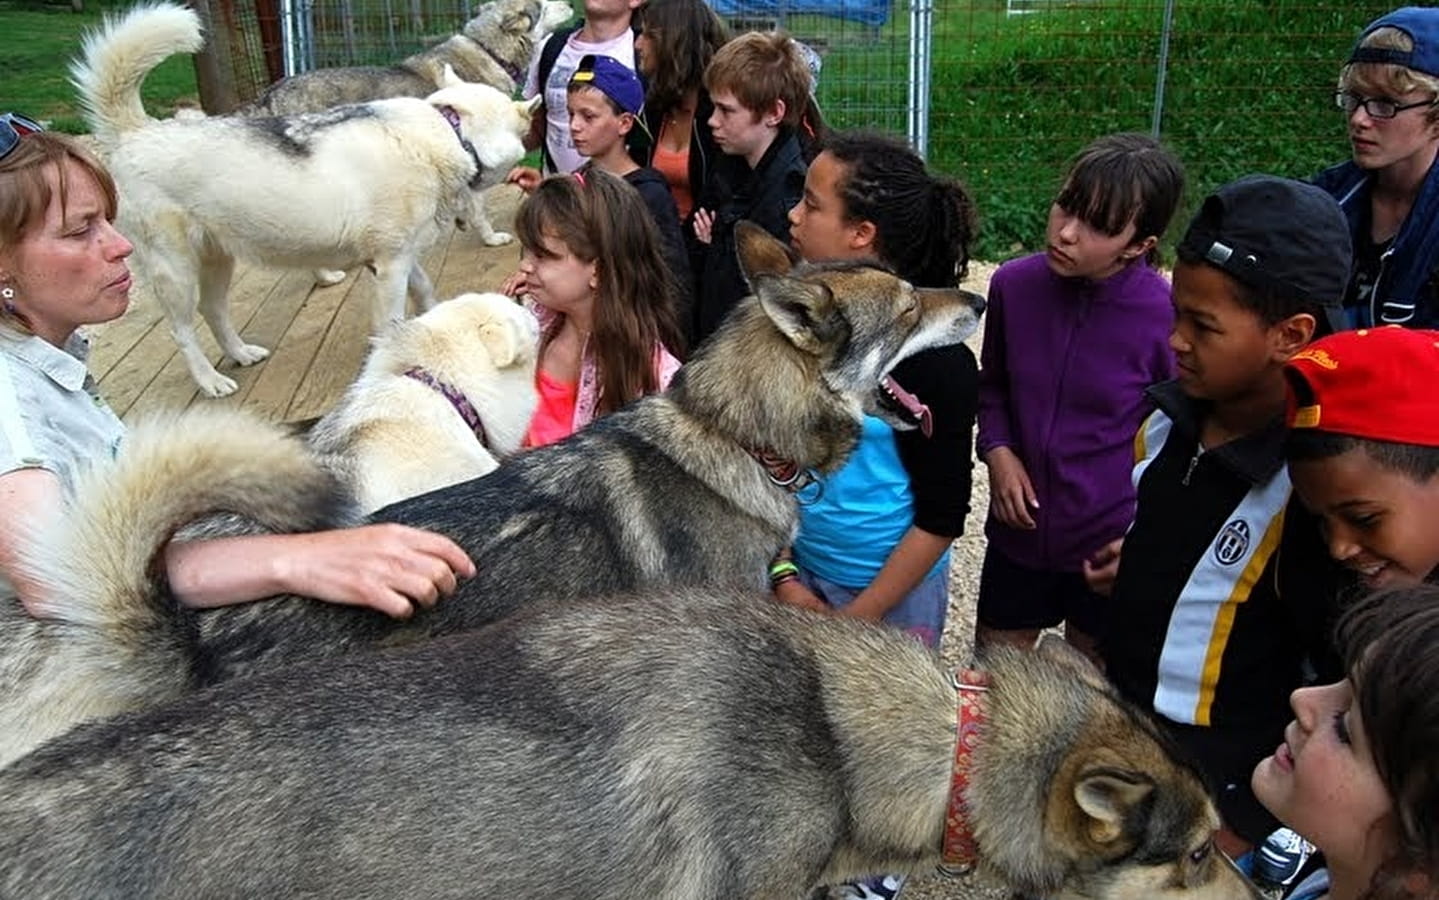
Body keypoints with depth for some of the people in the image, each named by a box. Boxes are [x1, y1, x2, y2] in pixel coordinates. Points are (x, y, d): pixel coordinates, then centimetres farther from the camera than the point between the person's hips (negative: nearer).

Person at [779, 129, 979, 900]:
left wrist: (856, 621, -14)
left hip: (892, 588, -4)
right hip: (801, 571, 5)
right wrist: (784, 576, -5)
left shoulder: (933, 356, -22)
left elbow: (941, 516, -16)